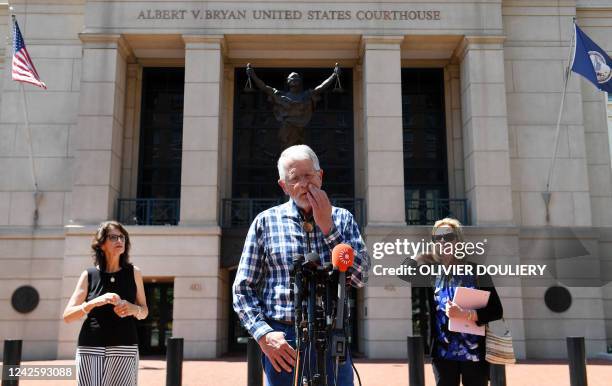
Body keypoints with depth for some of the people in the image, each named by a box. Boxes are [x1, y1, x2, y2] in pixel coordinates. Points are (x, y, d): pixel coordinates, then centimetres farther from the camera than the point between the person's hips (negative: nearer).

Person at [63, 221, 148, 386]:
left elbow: (144, 312, 15)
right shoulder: (89, 275, 3)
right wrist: (96, 302, -16)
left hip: (124, 349, 1)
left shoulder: (134, 273, 6)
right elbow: (67, 316, 0)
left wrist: (134, 309, -8)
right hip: (90, 349, 0)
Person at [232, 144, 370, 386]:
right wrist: (264, 334, -10)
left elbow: (360, 277, -4)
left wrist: (327, 227, -9)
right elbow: (243, 289, 3)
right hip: (282, 341, -1)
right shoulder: (266, 221, 3)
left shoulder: (342, 219, 8)